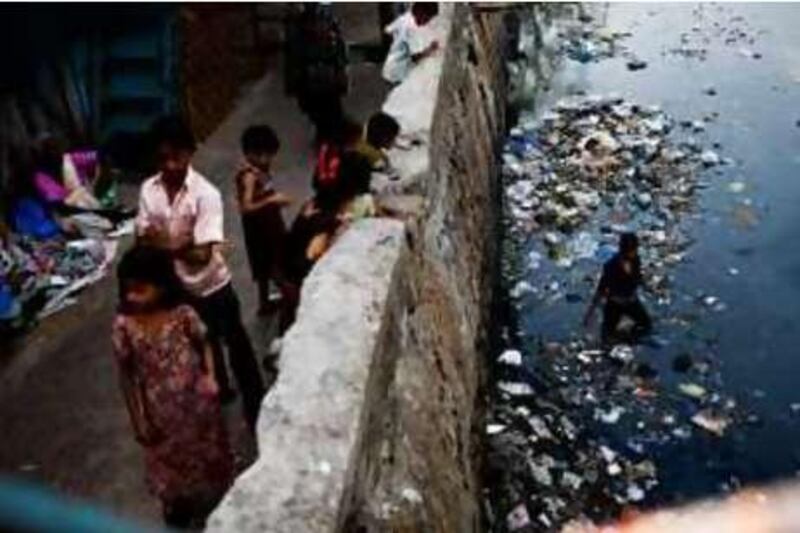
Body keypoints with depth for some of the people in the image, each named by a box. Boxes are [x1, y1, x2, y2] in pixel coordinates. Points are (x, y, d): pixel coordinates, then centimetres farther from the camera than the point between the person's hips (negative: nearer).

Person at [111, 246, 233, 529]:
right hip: (161, 409, 0)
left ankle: (211, 504, 49)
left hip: (195, 401, 0)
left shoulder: (183, 314, -19)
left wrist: (210, 376, -18)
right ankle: (178, 508, 49)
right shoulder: (124, 326, -19)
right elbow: (126, 375, -9)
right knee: (170, 462, 22)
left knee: (207, 455, 22)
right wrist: (137, 418, -5)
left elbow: (204, 345, -2)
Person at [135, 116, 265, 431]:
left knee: (236, 346, 12)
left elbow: (202, 255, -27)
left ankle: (255, 404, 30)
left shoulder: (205, 194, -24)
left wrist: (163, 245, -34)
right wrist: (173, 244, -25)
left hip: (211, 286, -5)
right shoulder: (149, 189, -9)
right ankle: (220, 390, 51)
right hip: (176, 286, 5)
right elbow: (142, 240, -5)